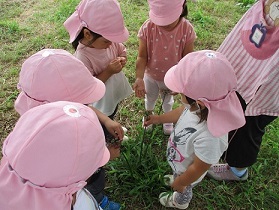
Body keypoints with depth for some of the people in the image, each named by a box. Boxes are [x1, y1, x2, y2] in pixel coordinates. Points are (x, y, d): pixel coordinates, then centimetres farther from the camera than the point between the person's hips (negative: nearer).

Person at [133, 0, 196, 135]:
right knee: (150, 98, 30)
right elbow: (142, 57, -22)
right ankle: (149, 114, 65)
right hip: (151, 75, 0)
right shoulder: (147, 28, -27)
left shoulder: (187, 30, -26)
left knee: (168, 100, 29)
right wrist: (139, 78, -35)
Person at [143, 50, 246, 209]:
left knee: (183, 191, 32)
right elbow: (183, 112, -6)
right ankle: (175, 179, 71)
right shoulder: (203, 106, -31)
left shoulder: (210, 136, -51)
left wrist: (180, 183, -13)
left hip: (188, 173, -4)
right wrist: (159, 119, 7)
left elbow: (198, 168, -32)